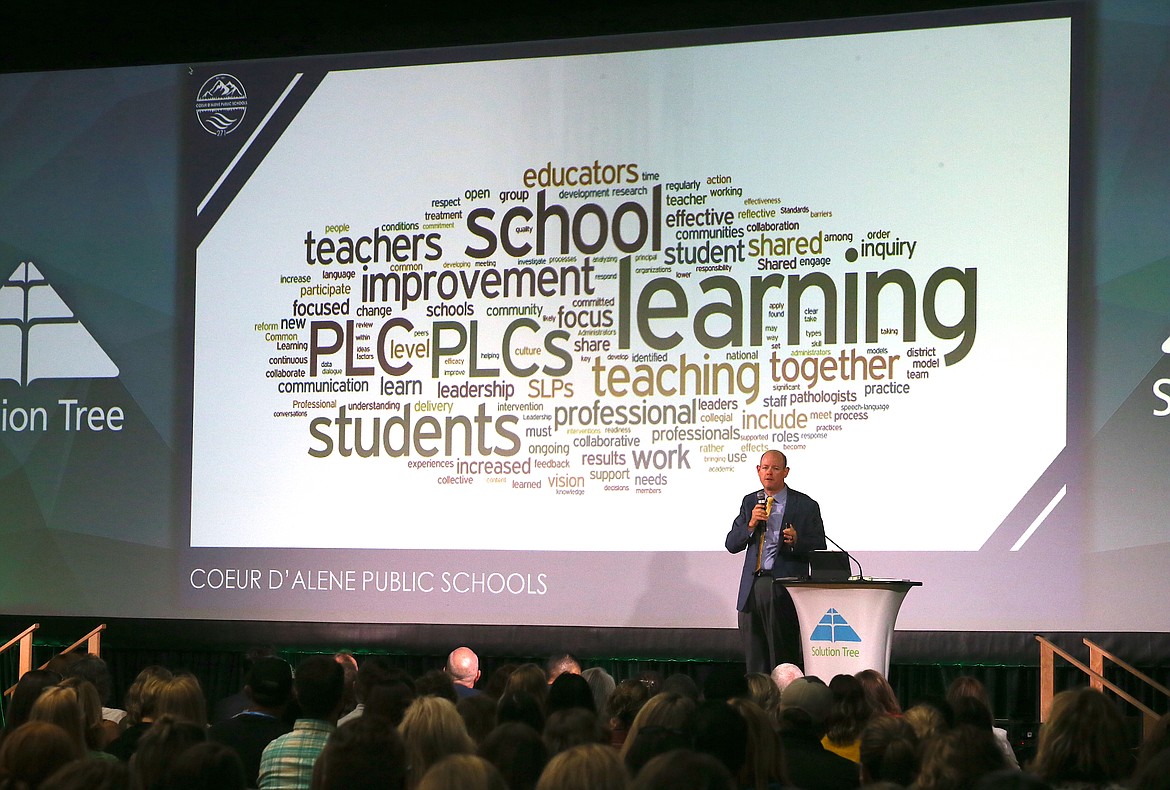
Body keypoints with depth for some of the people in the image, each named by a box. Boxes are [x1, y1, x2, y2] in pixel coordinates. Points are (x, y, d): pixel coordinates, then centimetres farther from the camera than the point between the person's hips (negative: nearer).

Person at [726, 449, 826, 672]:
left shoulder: (806, 505, 1)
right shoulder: (750, 502, 14)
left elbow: (819, 548, 0)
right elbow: (731, 545, 9)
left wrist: (796, 542, -20)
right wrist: (751, 524, -9)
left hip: (784, 589, -4)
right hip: (753, 588, 4)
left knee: (784, 660, -5)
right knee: (754, 659, 7)